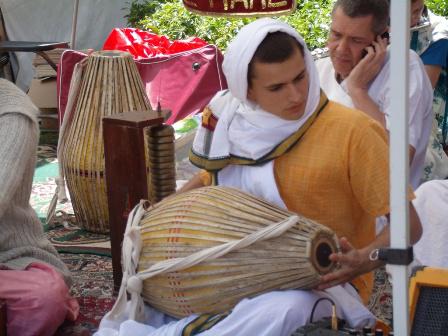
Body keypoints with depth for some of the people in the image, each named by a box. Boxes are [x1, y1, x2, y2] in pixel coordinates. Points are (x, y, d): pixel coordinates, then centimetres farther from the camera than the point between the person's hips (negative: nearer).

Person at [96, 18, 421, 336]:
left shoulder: (352, 130, -17)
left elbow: (407, 222, -15)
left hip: (326, 284, -6)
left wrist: (364, 260, -34)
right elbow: (212, 176, 20)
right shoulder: (244, 128, 0)